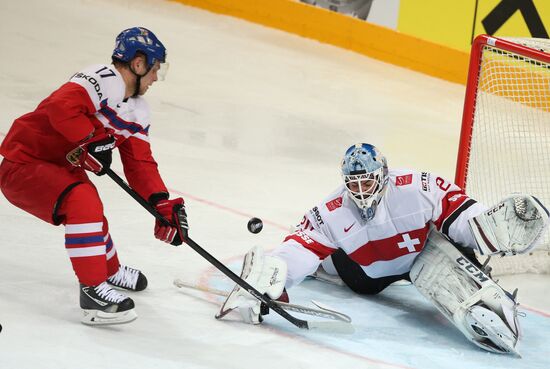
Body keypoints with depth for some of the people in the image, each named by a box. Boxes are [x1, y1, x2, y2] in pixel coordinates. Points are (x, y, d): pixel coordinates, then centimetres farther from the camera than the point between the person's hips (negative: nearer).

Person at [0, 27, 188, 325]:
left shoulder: (138, 112, 8)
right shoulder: (101, 80, -23)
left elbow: (140, 163, 7)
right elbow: (60, 106, -39)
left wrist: (162, 204, -5)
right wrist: (91, 141, -34)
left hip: (61, 168, 11)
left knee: (92, 216, 29)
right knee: (84, 203, -31)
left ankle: (111, 271, 57)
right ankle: (93, 291, -25)